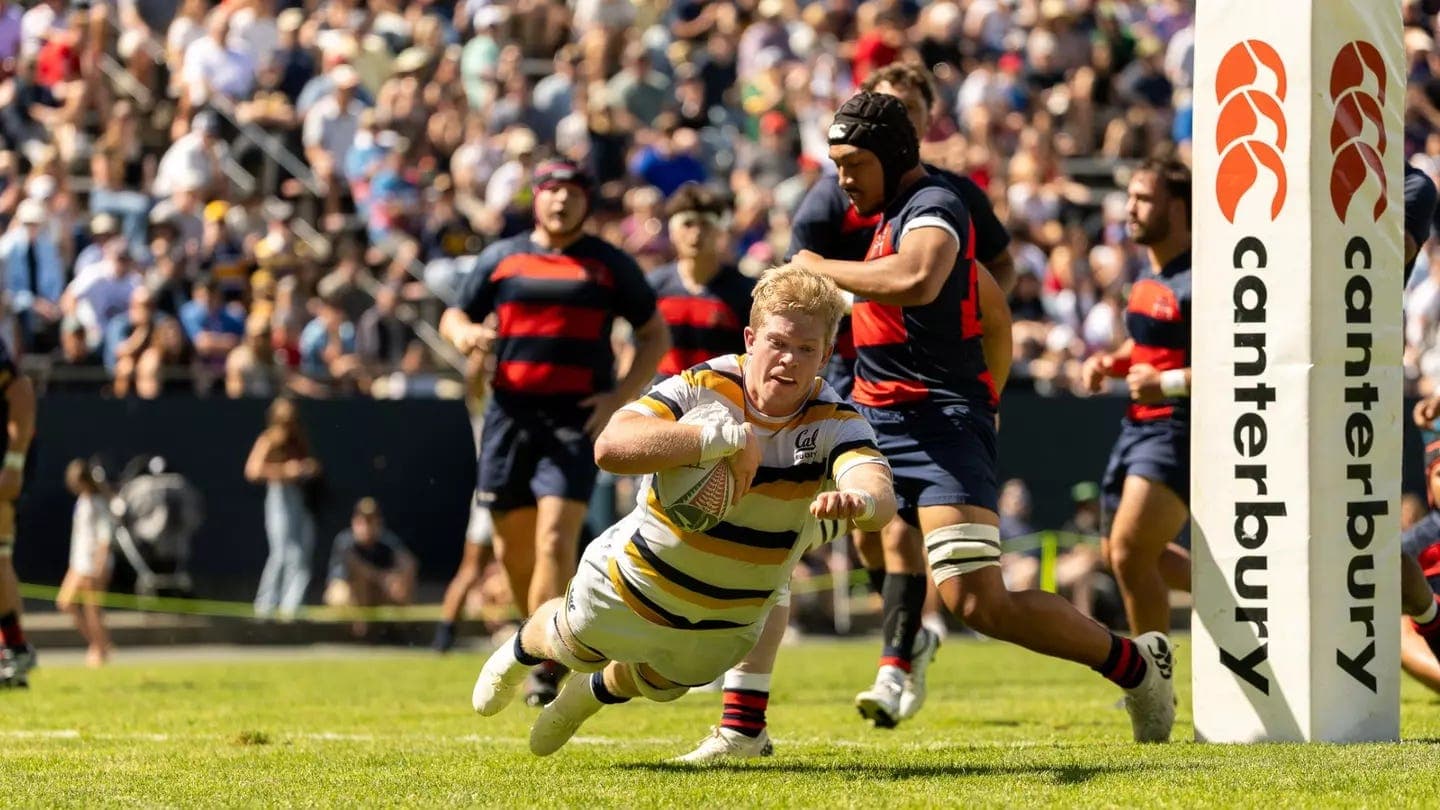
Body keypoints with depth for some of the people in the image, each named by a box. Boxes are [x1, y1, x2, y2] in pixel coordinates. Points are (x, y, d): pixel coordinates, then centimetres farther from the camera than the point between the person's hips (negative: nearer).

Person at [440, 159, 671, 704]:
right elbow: (453, 316, 18)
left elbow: (655, 336, 9)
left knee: (556, 538, -17)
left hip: (579, 419, -3)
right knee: (512, 546, 6)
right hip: (511, 412, 3)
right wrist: (463, 333, -8)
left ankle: (546, 661, -15)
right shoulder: (500, 259, 11)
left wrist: (620, 397, -4)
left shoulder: (609, 265, 5)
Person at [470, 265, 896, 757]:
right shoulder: (703, 388, -28)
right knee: (574, 647, 24)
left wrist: (860, 500, -72)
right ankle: (522, 648, 61)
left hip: (729, 624, 3)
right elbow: (610, 447, -44)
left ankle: (593, 692, 65)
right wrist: (725, 435, -53)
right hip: (637, 583, -3)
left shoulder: (834, 424, -25)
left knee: (657, 686, 30)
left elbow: (881, 494, -46)